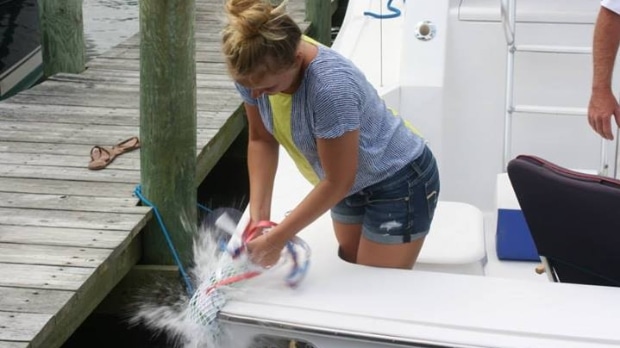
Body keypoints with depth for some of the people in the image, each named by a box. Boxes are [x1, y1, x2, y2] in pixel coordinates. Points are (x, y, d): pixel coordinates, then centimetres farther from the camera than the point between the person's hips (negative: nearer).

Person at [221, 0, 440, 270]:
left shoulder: (331, 86, -38)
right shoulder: (254, 68, -19)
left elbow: (338, 182, -27)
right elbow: (261, 139, -3)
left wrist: (276, 239, -23)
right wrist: (258, 213, -12)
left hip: (400, 184, -7)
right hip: (351, 184, 7)